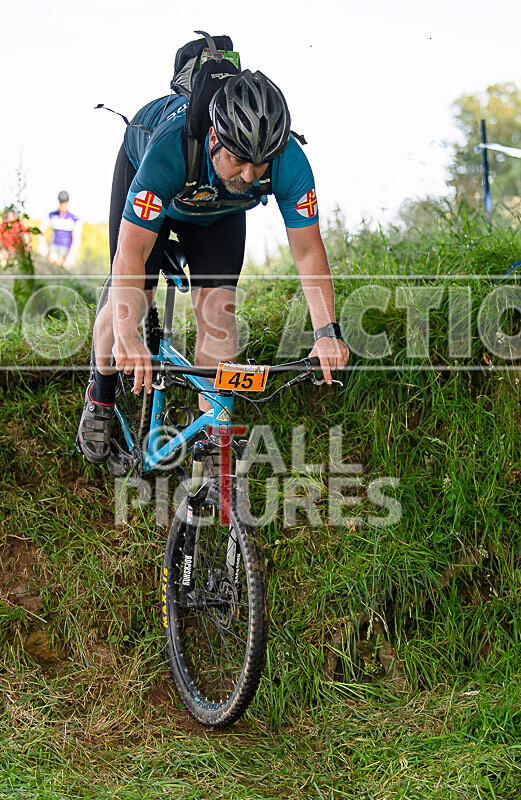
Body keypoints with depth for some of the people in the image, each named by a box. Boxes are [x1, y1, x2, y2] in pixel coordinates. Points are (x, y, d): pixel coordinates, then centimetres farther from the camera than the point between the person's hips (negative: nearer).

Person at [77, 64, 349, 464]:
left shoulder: (290, 163, -37)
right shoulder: (171, 147, -46)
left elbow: (308, 251, -26)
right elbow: (131, 251, -45)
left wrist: (327, 332, -36)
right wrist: (127, 339, -55)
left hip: (219, 209, 2)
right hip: (142, 170, -2)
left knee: (218, 308, -12)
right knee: (132, 300, -10)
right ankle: (100, 395, 18)